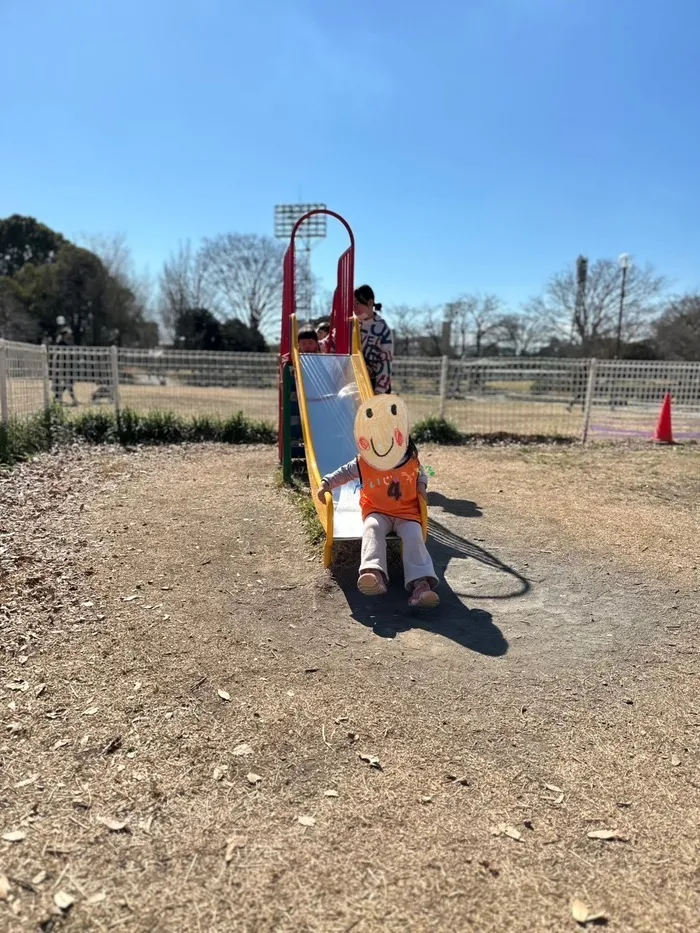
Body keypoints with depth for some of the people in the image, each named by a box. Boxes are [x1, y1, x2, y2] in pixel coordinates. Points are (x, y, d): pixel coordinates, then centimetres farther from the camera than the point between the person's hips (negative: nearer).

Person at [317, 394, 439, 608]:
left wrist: (422, 486, -1)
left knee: (414, 536, -28)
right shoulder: (363, 464, -5)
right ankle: (374, 574, -56)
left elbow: (421, 473, 19)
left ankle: (422, 583, -41)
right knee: (371, 529, -35)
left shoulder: (412, 460, -2)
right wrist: (326, 483, -3)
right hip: (377, 512, -1)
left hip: (407, 512, 1)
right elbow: (344, 473, 9)